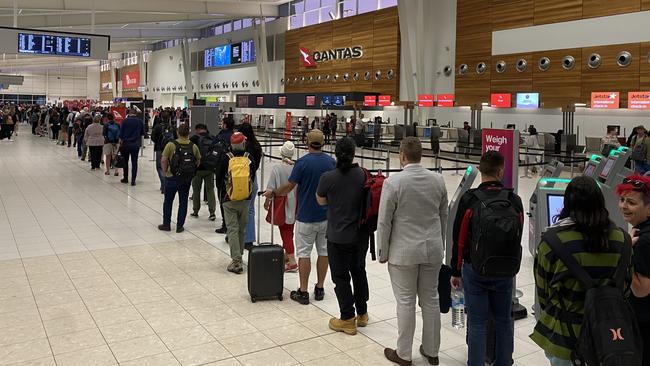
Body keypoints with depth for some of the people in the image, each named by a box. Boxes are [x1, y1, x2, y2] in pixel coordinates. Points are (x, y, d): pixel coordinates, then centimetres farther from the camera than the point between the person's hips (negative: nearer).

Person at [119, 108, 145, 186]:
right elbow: (142, 133, 10)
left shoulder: (125, 120, -5)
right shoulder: (140, 121, 0)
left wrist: (120, 141, 3)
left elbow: (121, 133, -5)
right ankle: (133, 180, -1)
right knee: (134, 162, 3)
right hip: (136, 144, 1)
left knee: (125, 162, 14)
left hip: (126, 144, 0)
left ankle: (125, 178, 22)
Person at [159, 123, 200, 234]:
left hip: (172, 178, -2)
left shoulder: (171, 144, -12)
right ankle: (180, 226, 14)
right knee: (183, 202, 11)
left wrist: (166, 171, 2)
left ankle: (166, 224, 20)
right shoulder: (193, 146, -4)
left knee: (168, 201, 13)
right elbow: (198, 161, 3)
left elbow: (163, 160, -13)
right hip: (187, 179, 2)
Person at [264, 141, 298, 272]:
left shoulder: (277, 168, -17)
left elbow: (271, 188, -13)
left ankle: (292, 262, -3)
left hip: (282, 205, -4)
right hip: (294, 205, 4)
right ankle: (287, 255, 36)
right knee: (289, 231, 21)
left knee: (285, 232, 1)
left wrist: (267, 201, 3)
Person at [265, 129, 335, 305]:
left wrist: (272, 193, 6)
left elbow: (289, 187, -10)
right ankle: (320, 289, 18)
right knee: (324, 251, 11)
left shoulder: (303, 162, -14)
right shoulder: (331, 162, 0)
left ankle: (303, 292, 7)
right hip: (326, 215, 4)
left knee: (304, 253, 3)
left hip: (306, 216, -4)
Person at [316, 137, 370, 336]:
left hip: (338, 237, -4)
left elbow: (321, 201, 1)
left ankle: (348, 319, 16)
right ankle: (362, 314, 33)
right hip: (361, 235, 4)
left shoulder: (328, 177, -15)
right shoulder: (364, 174, -7)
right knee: (359, 272, 20)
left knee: (341, 277, 8)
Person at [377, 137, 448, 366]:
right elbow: (444, 215, 10)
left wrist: (383, 252, -1)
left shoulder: (393, 182, -14)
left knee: (406, 302, 5)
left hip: (404, 251, -4)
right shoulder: (438, 180, 0)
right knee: (431, 300, 14)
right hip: (433, 250, 5)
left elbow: (384, 222, -11)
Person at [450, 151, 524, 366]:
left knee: (477, 323, 4)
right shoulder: (514, 200, -2)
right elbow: (518, 237, 6)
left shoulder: (469, 199, -10)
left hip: (475, 270, -2)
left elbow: (458, 239, -6)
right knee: (504, 320, 17)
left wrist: (456, 272, 3)